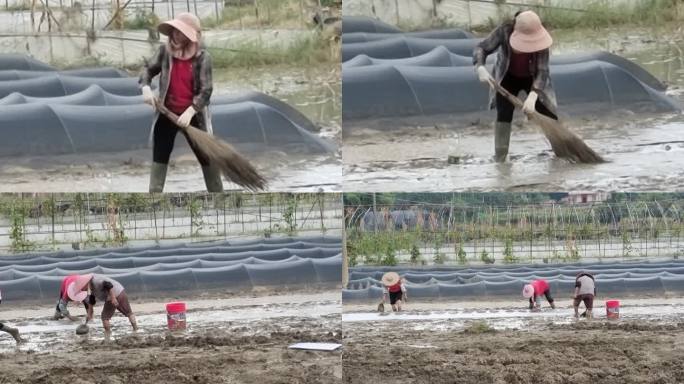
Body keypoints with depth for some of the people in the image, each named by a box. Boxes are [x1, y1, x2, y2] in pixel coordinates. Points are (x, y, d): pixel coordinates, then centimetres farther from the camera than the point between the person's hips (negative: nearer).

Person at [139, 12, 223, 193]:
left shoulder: (202, 57, -14)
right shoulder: (164, 51, -5)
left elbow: (205, 90, -16)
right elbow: (148, 69, 8)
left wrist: (190, 111, -27)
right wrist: (146, 87, -13)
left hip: (194, 115, -3)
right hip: (167, 114, 3)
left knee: (207, 158, 3)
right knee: (159, 157, 8)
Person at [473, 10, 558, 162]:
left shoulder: (539, 38, -33)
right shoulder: (505, 31, -32)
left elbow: (542, 71, -33)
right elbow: (481, 48, -24)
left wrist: (532, 96, -47)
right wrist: (480, 68, -45)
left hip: (533, 78, 0)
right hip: (508, 77, 0)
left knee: (547, 115, -8)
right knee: (503, 114, -15)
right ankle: (499, 158, -11)